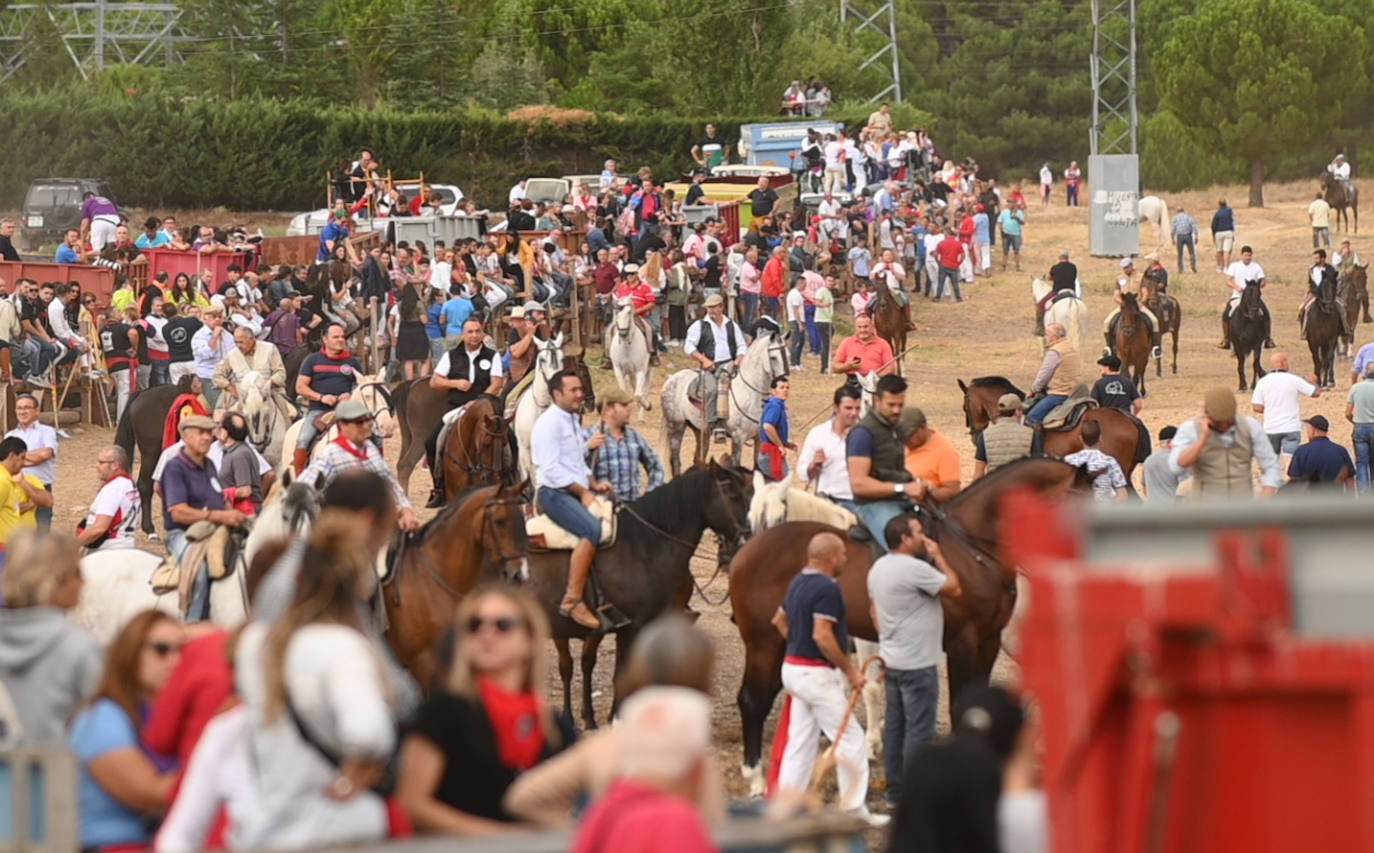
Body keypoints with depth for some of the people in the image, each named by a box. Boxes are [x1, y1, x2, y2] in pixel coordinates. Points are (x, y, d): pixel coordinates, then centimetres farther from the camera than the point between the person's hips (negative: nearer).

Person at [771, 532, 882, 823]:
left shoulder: (798, 583, 11)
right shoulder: (827, 589, -20)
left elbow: (780, 620, 24)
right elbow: (822, 636, -26)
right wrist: (850, 670, -19)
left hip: (794, 666, 10)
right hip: (818, 675, -10)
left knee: (799, 742, 11)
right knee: (850, 740, -1)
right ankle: (854, 810, 3)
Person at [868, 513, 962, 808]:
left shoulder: (878, 568, 8)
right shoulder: (915, 568, -21)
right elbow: (955, 590, -14)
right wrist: (938, 557, -5)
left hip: (892, 659, 9)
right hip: (917, 663, -9)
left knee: (895, 726, 13)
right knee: (919, 730, -4)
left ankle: (895, 793, 19)